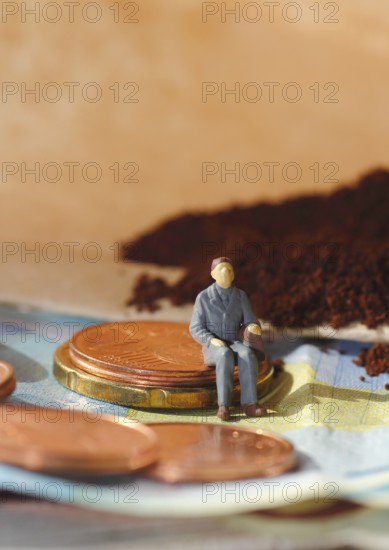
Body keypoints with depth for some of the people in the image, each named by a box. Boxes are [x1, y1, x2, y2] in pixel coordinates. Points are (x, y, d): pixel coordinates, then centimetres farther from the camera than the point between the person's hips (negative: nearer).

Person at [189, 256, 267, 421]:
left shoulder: (241, 296, 7)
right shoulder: (203, 297, 0)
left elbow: (249, 322, 4)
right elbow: (195, 329, -2)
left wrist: (253, 327, -22)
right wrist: (212, 340, -21)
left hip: (234, 345, 2)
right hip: (213, 347, -2)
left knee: (247, 354, -34)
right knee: (225, 356, -39)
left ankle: (249, 403, -41)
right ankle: (224, 405, -43)